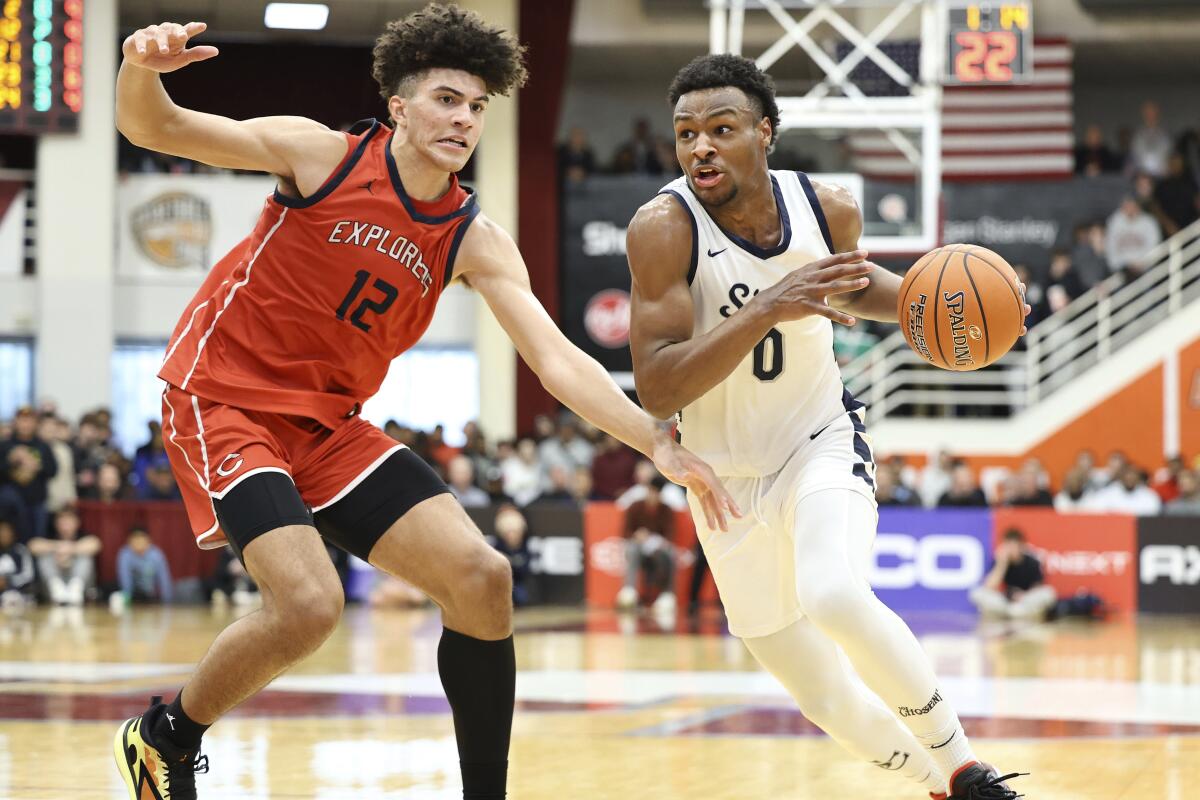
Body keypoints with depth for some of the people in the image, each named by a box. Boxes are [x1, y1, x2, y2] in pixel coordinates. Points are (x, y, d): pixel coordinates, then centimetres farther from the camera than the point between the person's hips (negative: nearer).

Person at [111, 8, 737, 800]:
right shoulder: (321, 155, -11)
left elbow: (557, 357, -6)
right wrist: (142, 69, -35)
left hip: (328, 422, 6)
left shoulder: (475, 241, 0)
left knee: (481, 577, -8)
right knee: (309, 602, -25)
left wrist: (659, 442, -19)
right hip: (223, 400, -6)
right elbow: (153, 128, -11)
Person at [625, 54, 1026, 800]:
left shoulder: (828, 208, -11)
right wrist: (766, 309, -40)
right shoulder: (664, 228, -22)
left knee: (834, 596, -32)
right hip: (729, 478, 0)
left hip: (822, 442, 0)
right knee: (825, 699, 6)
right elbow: (657, 391, -30)